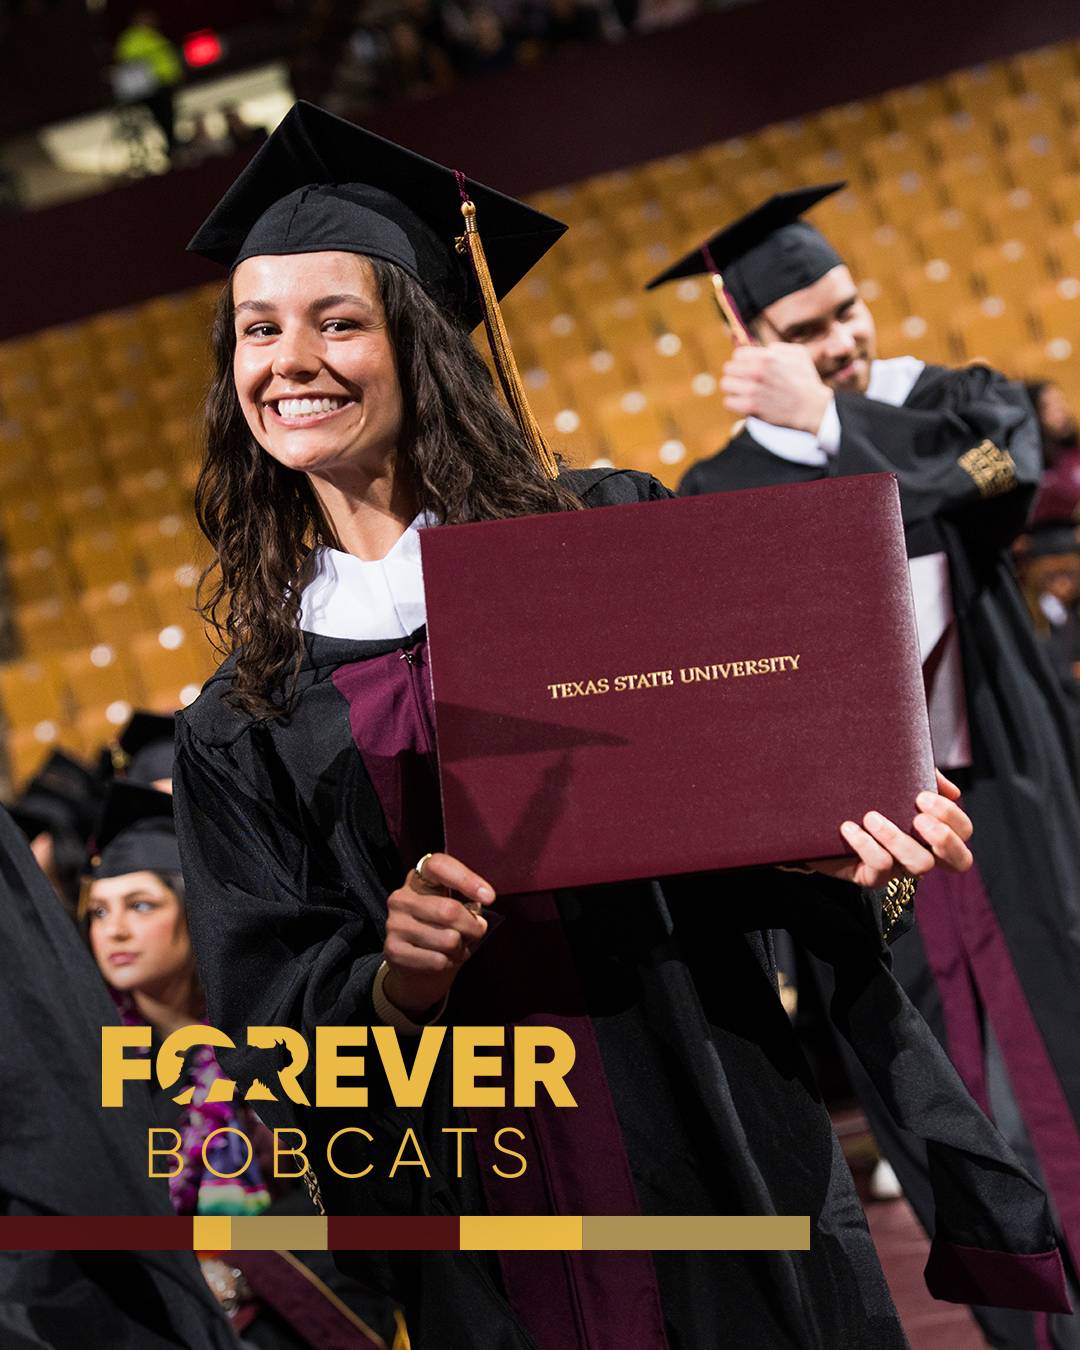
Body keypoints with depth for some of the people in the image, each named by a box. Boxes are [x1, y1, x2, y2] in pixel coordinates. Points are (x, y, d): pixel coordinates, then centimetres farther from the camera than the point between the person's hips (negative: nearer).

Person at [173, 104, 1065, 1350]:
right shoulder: (246, 726, 6)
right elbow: (267, 1008, 2)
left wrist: (841, 838, -21)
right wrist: (388, 984, -19)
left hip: (716, 1142, -1)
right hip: (483, 1206, 1)